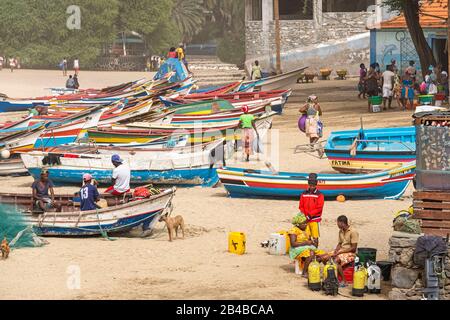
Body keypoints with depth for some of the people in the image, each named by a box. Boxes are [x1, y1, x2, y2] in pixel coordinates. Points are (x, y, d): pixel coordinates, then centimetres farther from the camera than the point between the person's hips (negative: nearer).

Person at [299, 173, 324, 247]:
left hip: (315, 219, -4)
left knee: (315, 237, -6)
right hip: (305, 219, 4)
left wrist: (310, 215, -14)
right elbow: (301, 206, 11)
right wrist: (304, 215, -3)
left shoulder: (319, 195, -1)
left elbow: (319, 208, -7)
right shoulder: (304, 194, 11)